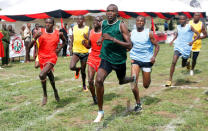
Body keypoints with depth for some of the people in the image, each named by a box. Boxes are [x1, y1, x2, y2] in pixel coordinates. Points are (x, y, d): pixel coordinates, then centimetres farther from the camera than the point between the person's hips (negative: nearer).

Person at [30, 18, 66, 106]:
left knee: (42, 75, -24)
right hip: (42, 57, 3)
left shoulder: (58, 34, -3)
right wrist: (35, 38, -24)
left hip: (52, 58, -3)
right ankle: (55, 90, 48)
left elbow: (64, 41, 20)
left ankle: (45, 95, -4)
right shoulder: (40, 33, -5)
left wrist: (59, 49, 2)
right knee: (49, 75, 20)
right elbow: (29, 46, -7)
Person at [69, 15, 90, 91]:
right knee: (72, 67, -20)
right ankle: (77, 69, 18)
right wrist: (71, 45, 13)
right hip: (76, 52, 2)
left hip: (84, 52, -2)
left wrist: (86, 38, -28)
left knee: (83, 70, 8)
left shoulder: (87, 29, -6)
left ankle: (84, 85, 31)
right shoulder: (74, 27, 4)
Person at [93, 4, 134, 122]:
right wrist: (102, 39, 3)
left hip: (119, 59, -2)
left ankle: (134, 78, 62)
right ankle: (100, 112, -8)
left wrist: (113, 39, -29)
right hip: (106, 58, 2)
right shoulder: (103, 23, 0)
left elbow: (129, 46, -20)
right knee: (99, 80, -21)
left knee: (122, 81, 22)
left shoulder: (121, 25, -15)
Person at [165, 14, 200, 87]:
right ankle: (170, 79, -11)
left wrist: (192, 41, -18)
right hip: (178, 46, 2)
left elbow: (198, 34, -4)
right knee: (174, 62, -16)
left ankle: (188, 64, 51)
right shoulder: (178, 27, 6)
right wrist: (172, 40, 10)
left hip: (186, 48, -2)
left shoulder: (189, 27, -6)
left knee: (183, 65, 12)